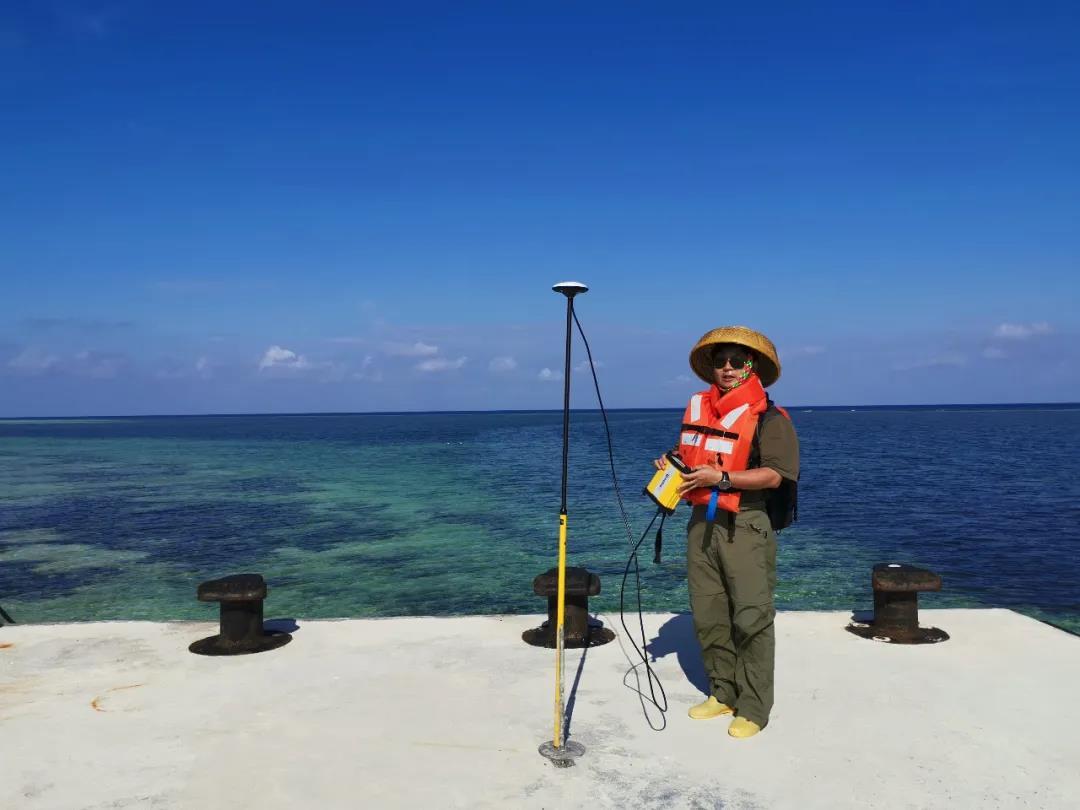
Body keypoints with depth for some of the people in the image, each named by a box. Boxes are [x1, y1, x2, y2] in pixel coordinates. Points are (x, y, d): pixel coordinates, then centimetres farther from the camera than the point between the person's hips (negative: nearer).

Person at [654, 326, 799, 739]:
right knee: (708, 616, 12)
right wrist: (671, 464, 5)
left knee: (752, 620, -3)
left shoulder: (769, 417, -8)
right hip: (702, 522, 7)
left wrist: (721, 478, -21)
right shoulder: (697, 407, 12)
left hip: (745, 526, -6)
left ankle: (753, 708, 8)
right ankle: (723, 693, 26)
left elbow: (774, 475, -17)